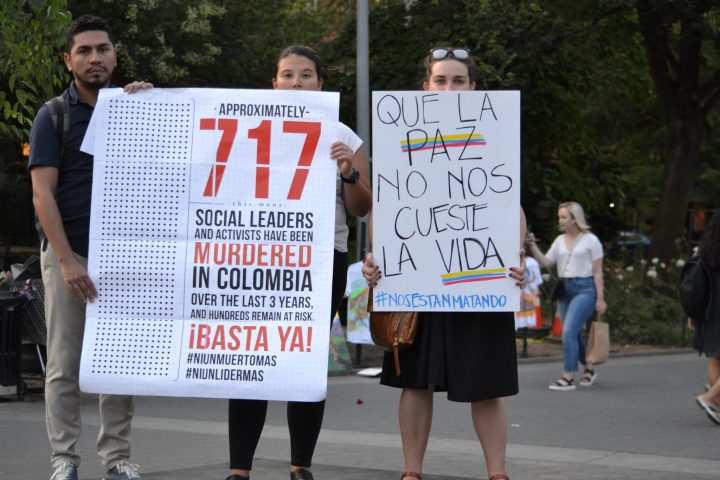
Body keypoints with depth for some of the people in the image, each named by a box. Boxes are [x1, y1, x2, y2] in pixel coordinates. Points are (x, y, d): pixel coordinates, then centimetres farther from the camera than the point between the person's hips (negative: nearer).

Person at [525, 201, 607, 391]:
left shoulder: (590, 240, -3)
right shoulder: (560, 240, 12)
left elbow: (597, 272, -4)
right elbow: (546, 262, 6)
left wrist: (600, 298, -8)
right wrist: (532, 246, -7)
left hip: (584, 289, -6)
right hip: (564, 289, 6)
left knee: (569, 331, -17)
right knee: (574, 333, 12)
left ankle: (568, 378, -15)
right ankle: (589, 369, 32)